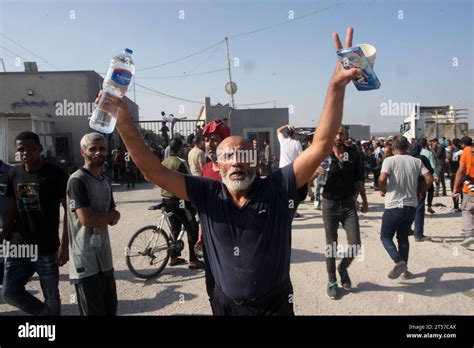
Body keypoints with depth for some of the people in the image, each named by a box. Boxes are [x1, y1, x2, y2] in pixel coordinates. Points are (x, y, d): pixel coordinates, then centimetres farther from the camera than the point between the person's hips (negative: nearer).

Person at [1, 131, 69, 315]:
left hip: (47, 249, -4)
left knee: (51, 297, 6)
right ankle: (44, 312, 27)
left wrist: (64, 245, -13)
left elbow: (68, 210, -9)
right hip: (18, 247, 5)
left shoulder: (55, 173, -9)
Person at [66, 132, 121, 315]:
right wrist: (111, 215, -7)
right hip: (86, 262, -8)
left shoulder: (106, 180, 10)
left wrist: (105, 218, -11)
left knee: (111, 309, 19)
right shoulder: (77, 180, -15)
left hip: (105, 258, 8)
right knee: (95, 312, 3)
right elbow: (86, 218, -24)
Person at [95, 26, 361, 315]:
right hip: (226, 304, 1)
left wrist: (336, 86, -32)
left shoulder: (278, 189, -16)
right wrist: (125, 123, -26)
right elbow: (153, 171, -15)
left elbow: (321, 145, -23)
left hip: (275, 303, 0)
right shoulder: (206, 195, -12)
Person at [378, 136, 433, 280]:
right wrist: (420, 190, 13)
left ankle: (399, 262, -12)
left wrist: (383, 190, -3)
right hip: (411, 206, 5)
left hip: (393, 206, -5)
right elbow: (429, 178, -4)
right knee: (403, 236, 19)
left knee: (386, 236, 9)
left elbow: (382, 179, -23)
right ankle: (404, 270, 20)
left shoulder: (389, 160, -9)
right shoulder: (416, 161, 3)